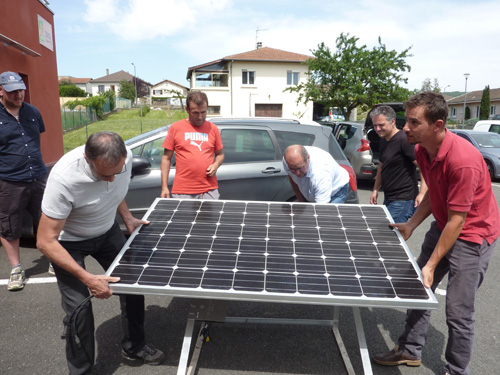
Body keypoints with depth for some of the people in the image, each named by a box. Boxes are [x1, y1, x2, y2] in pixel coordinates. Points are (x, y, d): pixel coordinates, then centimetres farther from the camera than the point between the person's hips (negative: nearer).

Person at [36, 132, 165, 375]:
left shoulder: (125, 157, -22)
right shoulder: (64, 179, -38)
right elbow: (45, 242, -31)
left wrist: (128, 219, -3)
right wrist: (88, 279, -36)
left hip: (107, 231, 5)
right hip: (68, 241, -5)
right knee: (79, 308, -9)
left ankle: (134, 347, 32)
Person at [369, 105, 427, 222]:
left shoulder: (404, 140, -16)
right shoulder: (383, 141, 12)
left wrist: (422, 193, -28)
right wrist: (376, 189, 18)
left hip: (403, 200, -9)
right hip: (388, 199, 9)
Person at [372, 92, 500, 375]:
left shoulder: (463, 160, -31)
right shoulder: (422, 150, -5)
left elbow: (457, 221, -26)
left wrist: (431, 265, -22)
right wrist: (411, 225, 1)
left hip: (473, 236, -8)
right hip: (442, 227, 8)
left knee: (458, 311, -1)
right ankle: (410, 350, 32)